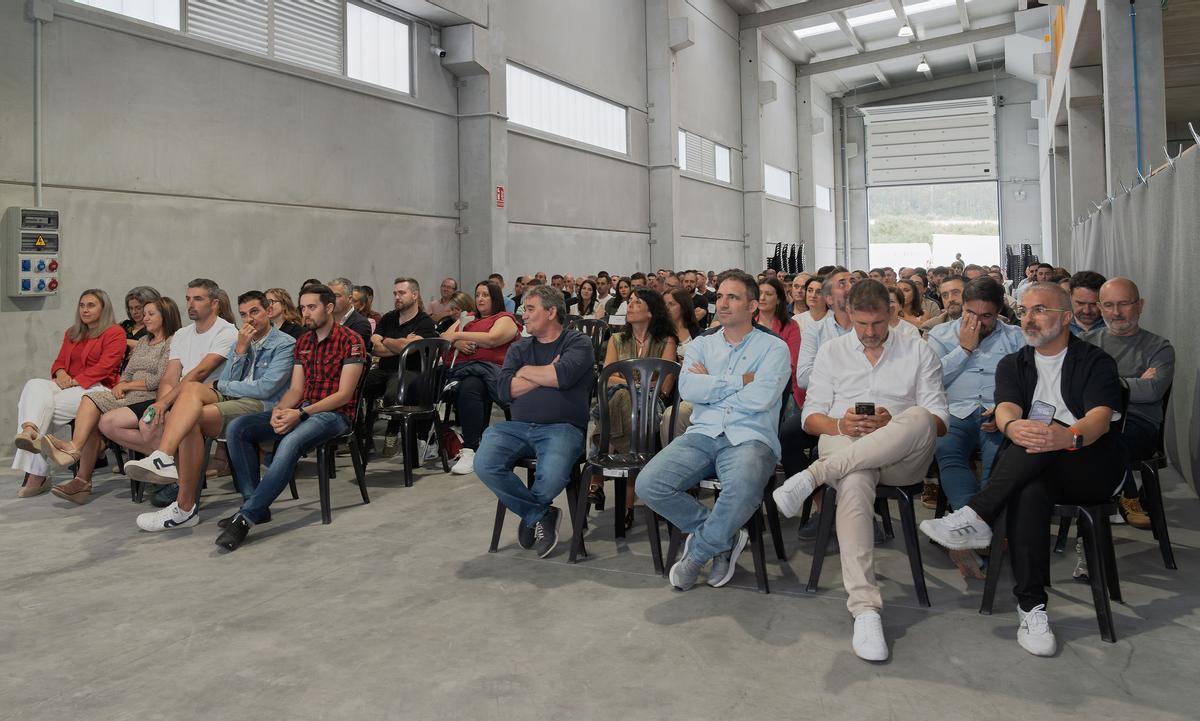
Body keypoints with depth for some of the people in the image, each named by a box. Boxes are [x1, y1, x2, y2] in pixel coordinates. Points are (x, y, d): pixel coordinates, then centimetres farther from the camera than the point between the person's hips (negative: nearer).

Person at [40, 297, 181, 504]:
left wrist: (126, 386, -3)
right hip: (129, 397, 8)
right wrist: (120, 387, 1)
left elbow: (161, 380, -11)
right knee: (90, 399, -18)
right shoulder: (143, 341, 26)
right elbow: (127, 372, 23)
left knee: (105, 420, -27)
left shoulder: (173, 343, -2)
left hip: (151, 401, -8)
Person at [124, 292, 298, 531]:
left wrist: (221, 386, 0)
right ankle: (163, 458, -43)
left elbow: (265, 388, -11)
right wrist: (240, 350, 0)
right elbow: (225, 383, 13)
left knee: (192, 418, -26)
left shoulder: (285, 344, 2)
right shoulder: (241, 341, 25)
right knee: (191, 387, -24)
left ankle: (185, 508, -24)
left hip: (261, 406, -6)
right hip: (230, 399, 6)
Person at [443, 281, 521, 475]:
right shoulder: (468, 319, 33)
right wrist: (457, 343, -3)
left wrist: (458, 335, -1)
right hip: (462, 368, 6)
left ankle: (471, 451, -41)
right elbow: (444, 337, 21)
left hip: (490, 368, -6)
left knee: (469, 388, -38)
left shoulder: (505, 319, 11)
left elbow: (491, 339, -9)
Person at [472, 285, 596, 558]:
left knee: (551, 479, -33)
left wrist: (527, 371, 2)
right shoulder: (519, 348, 20)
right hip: (517, 426, 4)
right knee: (484, 465, -24)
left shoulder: (577, 342, 8)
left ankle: (529, 511, 7)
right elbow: (505, 390, 3)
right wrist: (548, 373, -2)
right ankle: (541, 515, -3)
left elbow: (564, 376, -14)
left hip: (561, 427, -4)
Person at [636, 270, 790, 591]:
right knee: (649, 484, -21)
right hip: (702, 435, 4)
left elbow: (761, 398, -11)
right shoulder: (701, 345, 19)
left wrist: (710, 385, -1)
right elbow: (687, 388, -2)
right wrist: (742, 380, -3)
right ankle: (724, 537, -1)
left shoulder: (774, 348, 8)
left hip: (749, 439, -4)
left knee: (742, 489, -38)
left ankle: (698, 552, -8)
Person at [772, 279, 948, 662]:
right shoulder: (831, 351, 18)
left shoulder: (918, 351, 15)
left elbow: (939, 420, 7)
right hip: (843, 442, 0)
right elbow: (811, 417, 13)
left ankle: (814, 475, -37)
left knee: (918, 419, -36)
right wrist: (839, 424, -10)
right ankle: (865, 608, -41)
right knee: (855, 482, -39)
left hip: (902, 456, 0)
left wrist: (892, 423, -13)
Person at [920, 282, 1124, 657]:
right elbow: (1006, 409, -5)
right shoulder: (1013, 365, 16)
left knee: (1042, 438, -35)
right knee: (1029, 491, -35)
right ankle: (1031, 606, -32)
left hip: (1093, 469, -2)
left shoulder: (1095, 362, 5)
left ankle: (975, 518, -35)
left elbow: (1100, 417, -15)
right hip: (1031, 470, 2)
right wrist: (1012, 426, -33)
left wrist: (1068, 437, -41)